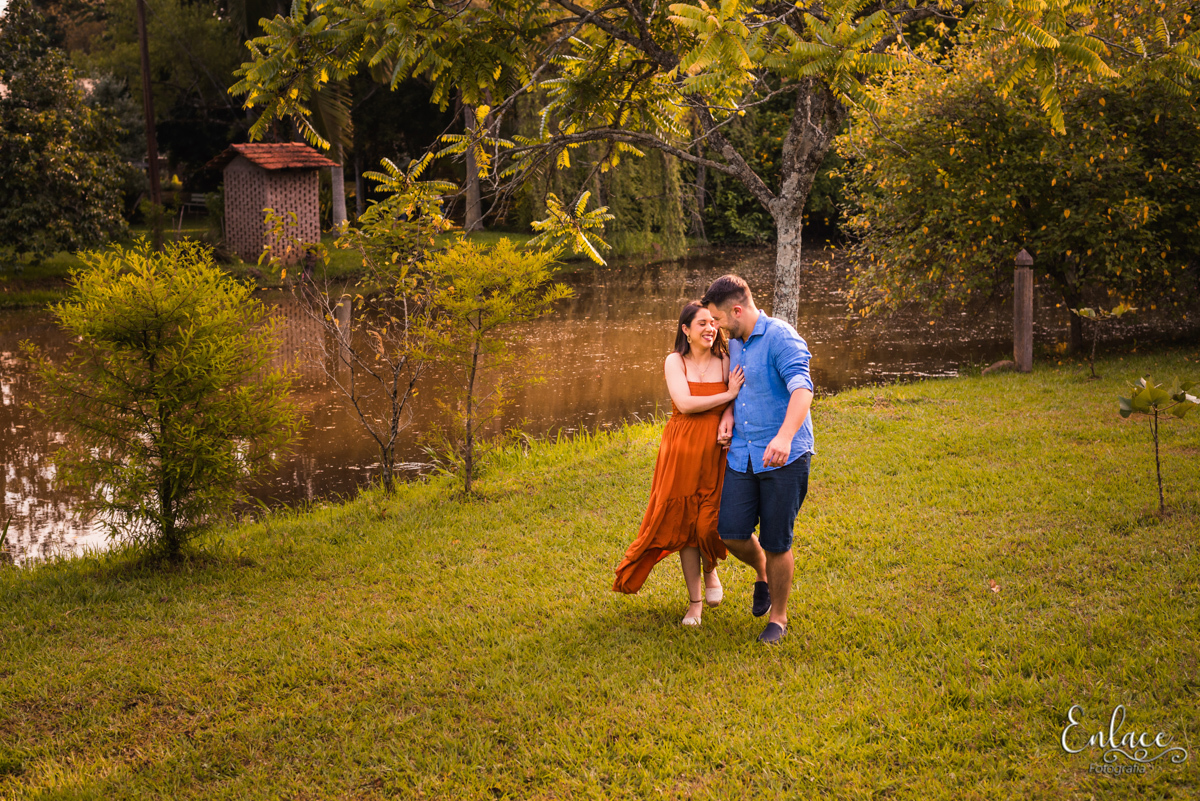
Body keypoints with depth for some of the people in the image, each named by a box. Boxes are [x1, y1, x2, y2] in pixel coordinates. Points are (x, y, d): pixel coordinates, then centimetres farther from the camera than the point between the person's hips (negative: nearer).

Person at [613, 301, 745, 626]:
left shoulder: (725, 362, 3)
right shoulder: (675, 361, -1)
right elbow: (685, 404, -13)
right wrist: (728, 395, -13)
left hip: (716, 454, 1)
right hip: (682, 453, 0)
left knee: (710, 523, -6)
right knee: (684, 523, 2)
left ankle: (710, 570, 30)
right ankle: (694, 601, 15)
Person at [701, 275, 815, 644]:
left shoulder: (781, 338, -15)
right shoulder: (735, 344, 12)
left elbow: (802, 389, -29)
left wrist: (784, 437, -45)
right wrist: (729, 413, 6)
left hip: (784, 458, -7)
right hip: (742, 454, 7)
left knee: (776, 544, 0)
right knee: (732, 533, -1)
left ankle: (778, 618, 19)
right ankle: (762, 575, 31)